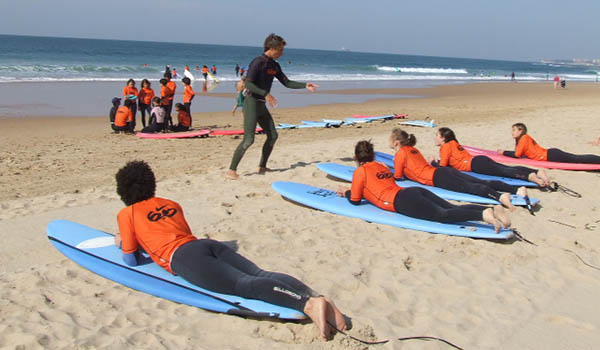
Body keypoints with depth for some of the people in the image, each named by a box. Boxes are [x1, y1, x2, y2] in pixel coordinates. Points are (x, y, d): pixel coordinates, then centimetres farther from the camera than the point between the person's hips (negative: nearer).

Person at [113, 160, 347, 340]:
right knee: (260, 275, -13)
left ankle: (308, 304, -52)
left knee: (244, 284, -27)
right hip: (209, 244, 6)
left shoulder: (126, 215, 19)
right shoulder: (172, 204, 33)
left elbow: (132, 260, 20)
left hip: (182, 257, -6)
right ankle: (318, 297, -40)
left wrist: (124, 243, 42)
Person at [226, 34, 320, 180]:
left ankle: (262, 167, 20)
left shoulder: (274, 65, 12)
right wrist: (266, 94, -29)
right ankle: (231, 171, -8)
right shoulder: (258, 62, -14)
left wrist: (305, 85, 6)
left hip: (262, 105, 9)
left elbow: (287, 83, 17)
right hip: (252, 103, -9)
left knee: (272, 136, 10)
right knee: (248, 139, -14)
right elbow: (248, 84, -21)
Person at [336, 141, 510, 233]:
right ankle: (492, 209, -29)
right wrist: (350, 190, 53)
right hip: (416, 191, 8)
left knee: (443, 215, -27)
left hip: (402, 200, -7)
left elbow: (355, 200, 16)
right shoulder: (383, 166, 32)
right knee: (453, 209, -8)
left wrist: (347, 191, 36)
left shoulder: (360, 172, 11)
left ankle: (484, 215, -49)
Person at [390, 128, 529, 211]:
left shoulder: (400, 153, 5)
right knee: (481, 182, -8)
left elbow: (397, 176, 6)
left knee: (467, 187, -29)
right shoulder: (413, 149, 30)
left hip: (436, 178, -7)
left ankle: (499, 196, -52)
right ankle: (517, 189, -23)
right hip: (443, 171, 7)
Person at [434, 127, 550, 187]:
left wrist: (435, 163, 18)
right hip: (479, 160, 8)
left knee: (502, 171, -26)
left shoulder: (446, 146, 4)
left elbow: (443, 166, 0)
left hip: (475, 164, -8)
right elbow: (450, 162, 34)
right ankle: (538, 171, -22)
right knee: (507, 169, -7)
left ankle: (531, 176, -47)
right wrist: (438, 161, 32)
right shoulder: (454, 143, 31)